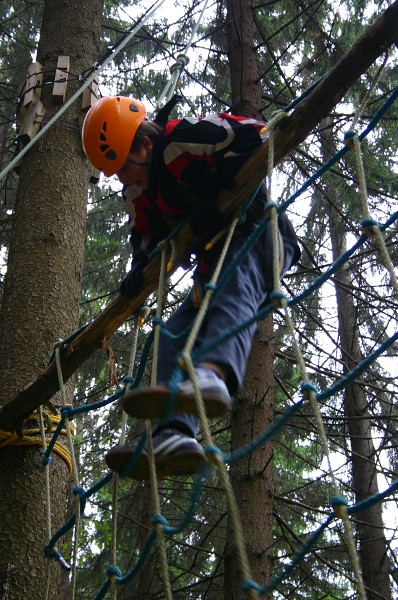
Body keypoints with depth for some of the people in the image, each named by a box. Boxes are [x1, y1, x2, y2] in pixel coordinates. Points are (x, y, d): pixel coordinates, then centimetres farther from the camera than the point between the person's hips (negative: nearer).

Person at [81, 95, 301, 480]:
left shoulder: (184, 139, -17)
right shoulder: (136, 193, 10)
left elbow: (256, 137, -25)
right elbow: (146, 238, 16)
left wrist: (215, 191, -29)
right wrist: (139, 271, -7)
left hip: (257, 235, -9)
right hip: (215, 259, 9)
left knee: (233, 296, -39)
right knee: (176, 333, -9)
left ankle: (213, 375, -69)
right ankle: (175, 434, -29)